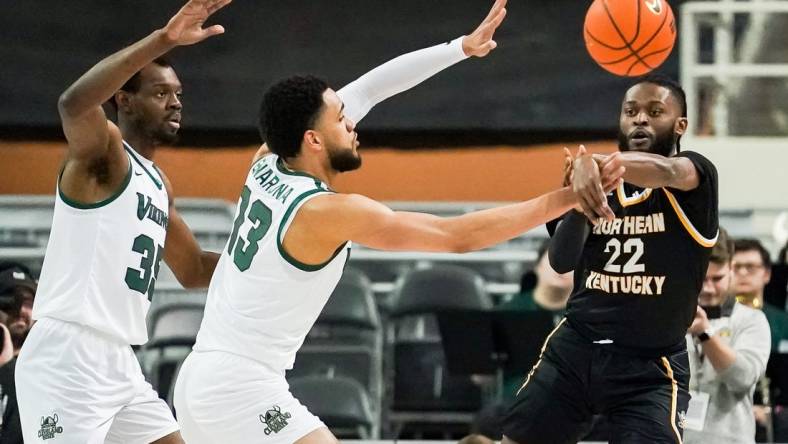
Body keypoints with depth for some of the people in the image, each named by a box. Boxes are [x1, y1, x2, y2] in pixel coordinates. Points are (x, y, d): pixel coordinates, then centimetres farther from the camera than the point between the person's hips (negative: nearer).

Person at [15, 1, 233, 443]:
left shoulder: (157, 182, 20)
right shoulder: (102, 149, -7)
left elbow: (193, 269, 32)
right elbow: (74, 104, -32)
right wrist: (164, 39, -38)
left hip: (119, 361, 10)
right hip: (67, 356, -10)